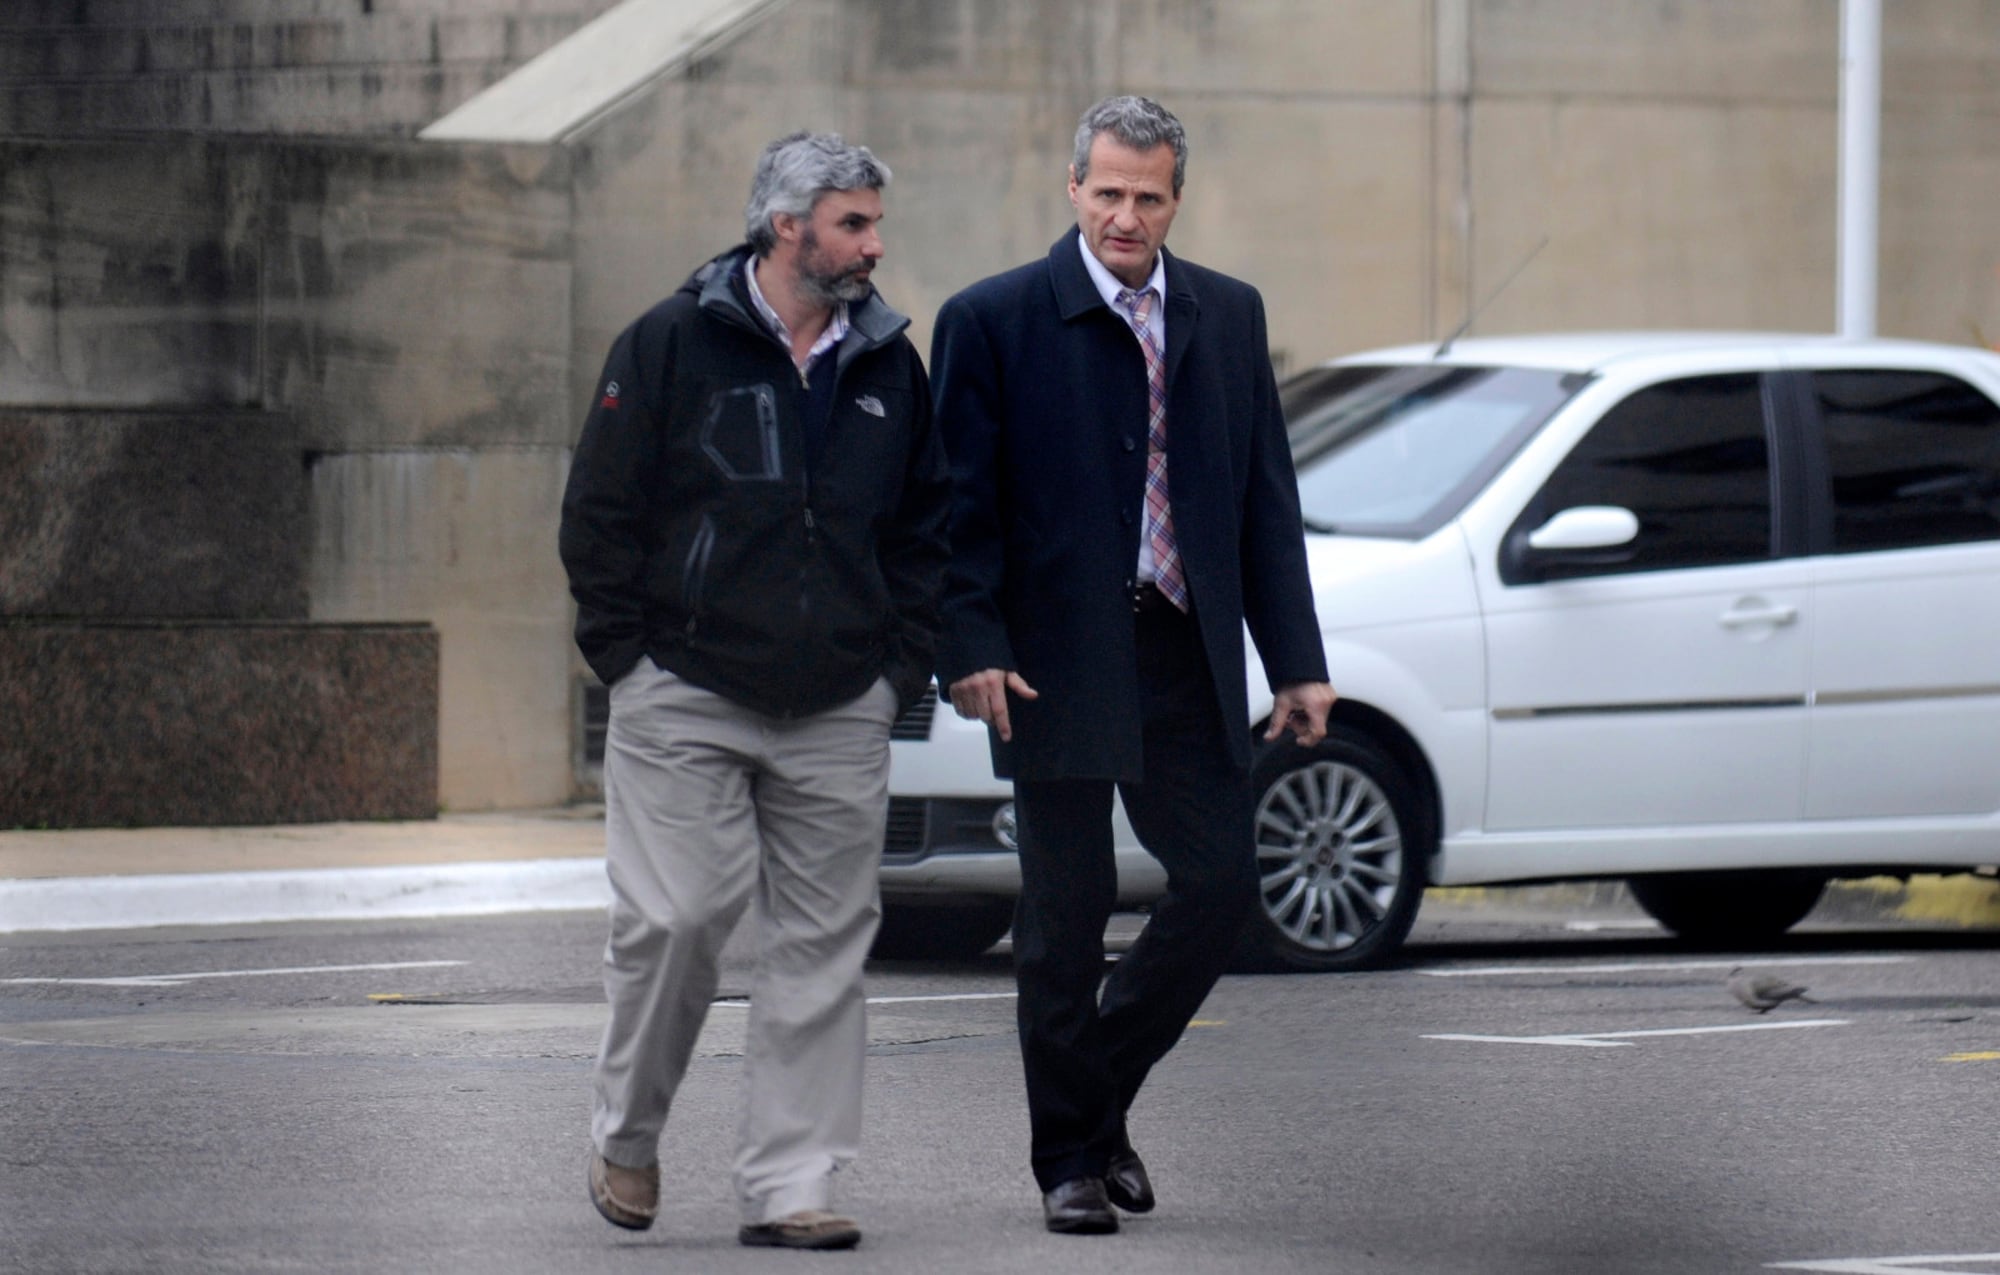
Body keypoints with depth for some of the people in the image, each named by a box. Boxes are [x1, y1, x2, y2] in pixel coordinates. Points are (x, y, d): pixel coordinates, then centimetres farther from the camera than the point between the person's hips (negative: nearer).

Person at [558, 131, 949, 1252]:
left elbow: (926, 526, 19)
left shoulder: (888, 365, 11)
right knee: (677, 919, -9)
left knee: (824, 947, 1)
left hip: (839, 717, 4)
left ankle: (792, 1187, 5)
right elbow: (600, 514, 0)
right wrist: (630, 657, -5)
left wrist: (903, 666, 9)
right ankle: (628, 1136, 15)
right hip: (685, 699, -4)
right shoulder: (674, 345, -2)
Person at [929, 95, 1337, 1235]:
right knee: (1067, 916, 2)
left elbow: (1268, 499, 11)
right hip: (1060, 662, -4)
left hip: (1189, 660, 4)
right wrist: (974, 649, -15)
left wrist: (1298, 662, 6)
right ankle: (1072, 1161, 13)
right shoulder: (993, 321, -3)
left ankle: (1103, 1095, 20)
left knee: (1222, 886, -1)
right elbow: (961, 502, -4)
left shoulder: (1229, 318, 10)